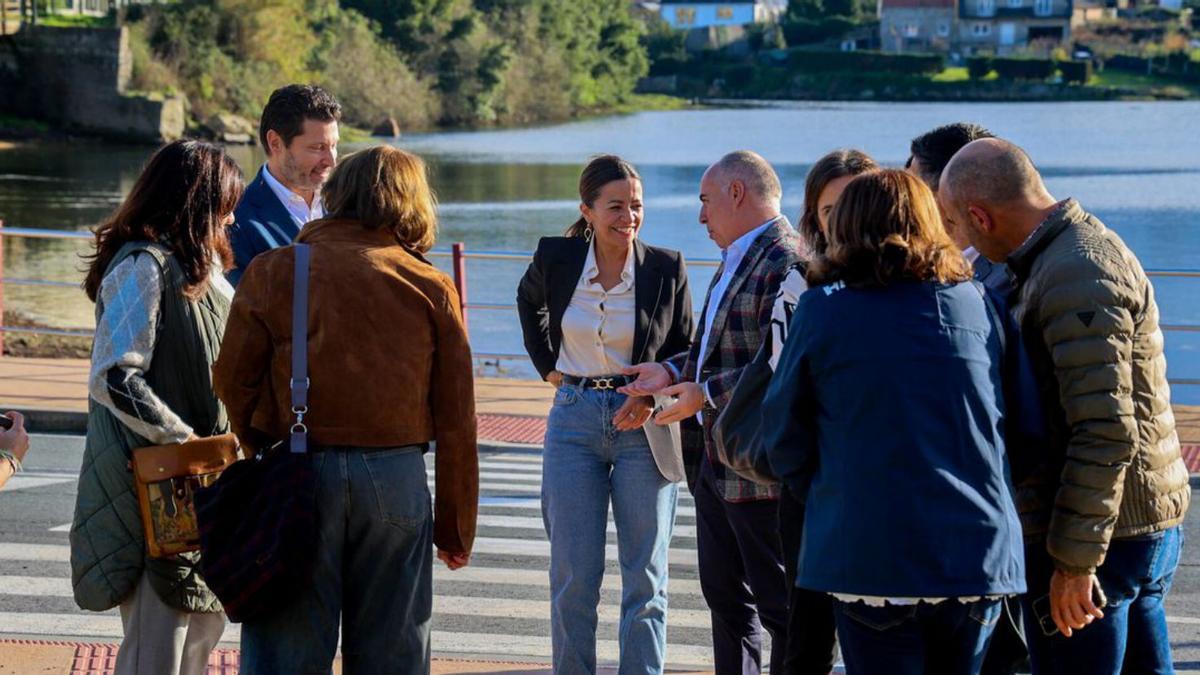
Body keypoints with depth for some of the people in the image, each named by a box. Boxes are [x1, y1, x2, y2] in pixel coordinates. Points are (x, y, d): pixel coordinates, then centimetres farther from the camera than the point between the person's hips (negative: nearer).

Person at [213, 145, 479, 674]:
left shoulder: (273, 272, 1)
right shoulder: (431, 288, 3)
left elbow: (233, 379, 0)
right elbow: (456, 419, 4)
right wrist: (456, 527, 11)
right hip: (398, 477, 1)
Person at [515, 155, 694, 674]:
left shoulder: (666, 269, -6)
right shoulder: (555, 259, -3)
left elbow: (685, 353, 5)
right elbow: (529, 301, 21)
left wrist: (651, 399, -12)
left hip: (644, 427, -1)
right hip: (574, 421, 1)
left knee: (645, 581, 3)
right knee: (572, 577, 3)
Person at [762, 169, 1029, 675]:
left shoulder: (822, 311, -3)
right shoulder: (978, 306, 4)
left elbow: (784, 435, 2)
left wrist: (821, 500, 19)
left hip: (872, 558, -3)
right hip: (978, 554, 3)